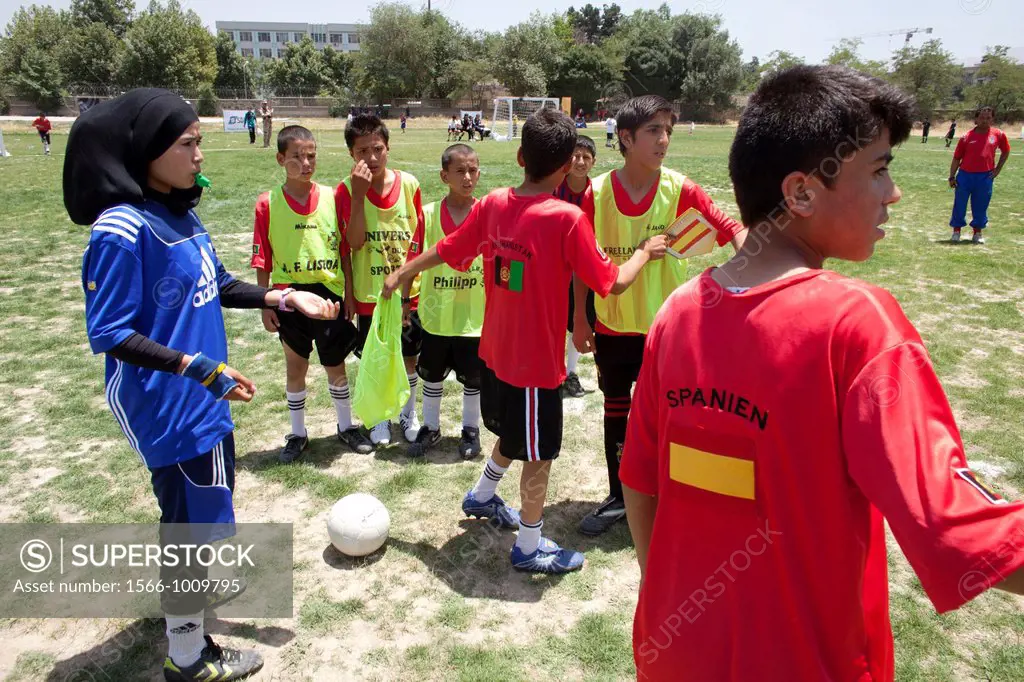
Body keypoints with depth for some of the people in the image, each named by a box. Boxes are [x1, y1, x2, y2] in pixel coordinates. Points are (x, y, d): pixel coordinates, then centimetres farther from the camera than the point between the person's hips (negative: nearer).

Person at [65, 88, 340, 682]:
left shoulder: (180, 213, 2)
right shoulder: (122, 229, -23)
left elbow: (218, 286, 13)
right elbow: (110, 333, -21)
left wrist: (284, 297, 3)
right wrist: (197, 367, -27)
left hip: (200, 398, 9)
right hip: (165, 405, -9)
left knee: (208, 492, 26)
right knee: (196, 517, 4)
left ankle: (189, 587, 53)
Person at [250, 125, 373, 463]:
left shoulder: (332, 197, -4)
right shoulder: (267, 204, -7)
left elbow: (344, 251, 1)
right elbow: (262, 261, -3)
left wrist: (349, 294, 0)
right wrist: (265, 304, -4)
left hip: (329, 293, 1)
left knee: (336, 364, 13)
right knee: (295, 366, 14)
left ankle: (346, 426, 31)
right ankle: (297, 434, 30)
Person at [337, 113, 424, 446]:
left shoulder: (408, 183, -6)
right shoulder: (346, 190, -11)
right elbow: (355, 241, -22)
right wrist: (359, 193, -27)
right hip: (369, 293, -1)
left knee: (409, 356, 14)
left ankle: (409, 413, 36)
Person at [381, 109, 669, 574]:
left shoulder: (492, 205, -4)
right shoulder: (567, 218, -21)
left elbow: (445, 250, 7)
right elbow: (613, 282, -15)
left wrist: (401, 274, 24)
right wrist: (646, 252, 4)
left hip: (495, 351, 7)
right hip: (537, 360, -7)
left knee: (514, 434, 30)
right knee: (539, 454, 11)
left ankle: (482, 498, 49)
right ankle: (530, 549, 27)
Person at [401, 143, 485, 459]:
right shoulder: (428, 214, -6)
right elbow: (413, 261, -1)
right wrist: (404, 300, 0)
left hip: (475, 315, -1)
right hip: (436, 314, 1)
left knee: (473, 377, 12)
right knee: (432, 374, 16)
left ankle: (471, 429, 32)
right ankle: (431, 427, 35)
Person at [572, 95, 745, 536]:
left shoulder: (681, 190, -9)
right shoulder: (597, 192, -6)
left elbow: (731, 229, -11)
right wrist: (580, 319, 2)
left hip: (665, 325, -1)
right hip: (612, 326, 2)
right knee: (616, 411, 14)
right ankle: (617, 498, 33)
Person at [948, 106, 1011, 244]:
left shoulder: (998, 135, 2)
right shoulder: (967, 137, -1)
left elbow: (1005, 151, 17)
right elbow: (956, 158, 3)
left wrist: (998, 168, 8)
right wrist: (952, 177, -2)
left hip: (985, 177, 0)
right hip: (965, 175, 0)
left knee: (980, 206, 7)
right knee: (959, 204, 4)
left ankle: (978, 233, 21)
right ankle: (956, 231, 19)